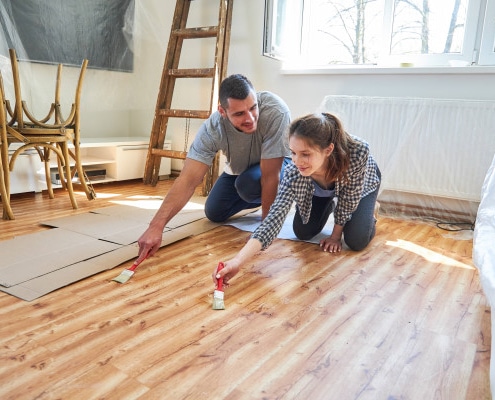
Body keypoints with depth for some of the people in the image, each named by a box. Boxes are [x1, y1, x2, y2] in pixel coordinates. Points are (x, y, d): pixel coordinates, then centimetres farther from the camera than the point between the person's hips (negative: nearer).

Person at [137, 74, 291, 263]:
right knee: (214, 213, 3)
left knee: (248, 184, -33)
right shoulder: (212, 129, -33)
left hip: (279, 164, -4)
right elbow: (188, 180, -38)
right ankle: (264, 197, 24)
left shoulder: (275, 112, -42)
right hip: (239, 168, 4)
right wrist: (156, 226, -49)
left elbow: (269, 176, -37)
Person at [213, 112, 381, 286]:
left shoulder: (358, 151, -46)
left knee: (357, 241, -14)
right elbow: (274, 218, -46)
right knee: (302, 233, -2)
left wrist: (336, 234, -15)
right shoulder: (293, 174, -41)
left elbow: (349, 197, -28)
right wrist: (238, 261, -58)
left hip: (363, 182, -1)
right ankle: (329, 206, 29)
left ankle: (369, 212, 21)